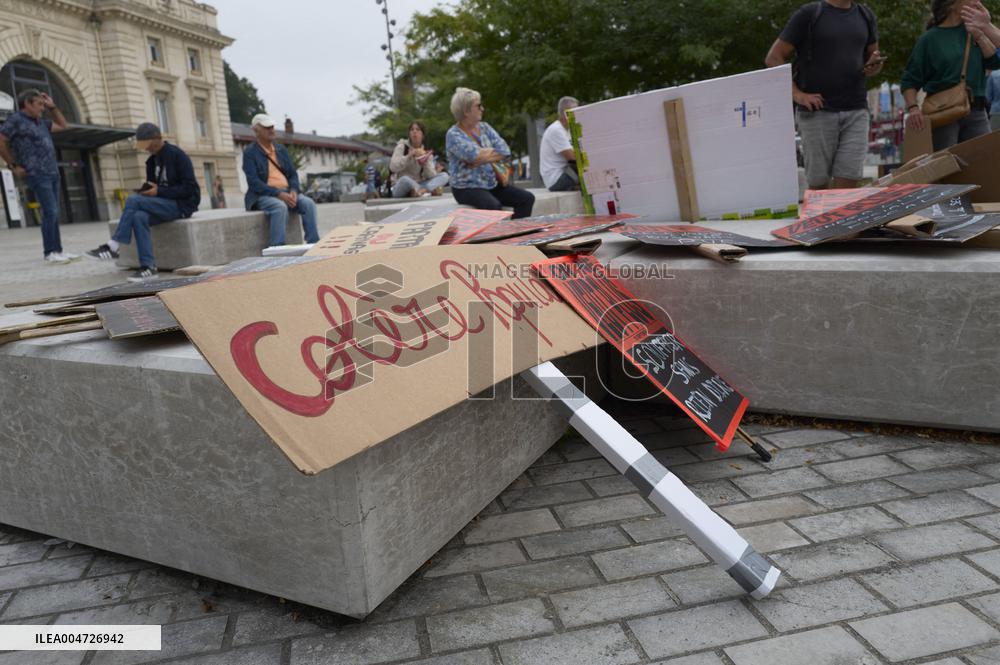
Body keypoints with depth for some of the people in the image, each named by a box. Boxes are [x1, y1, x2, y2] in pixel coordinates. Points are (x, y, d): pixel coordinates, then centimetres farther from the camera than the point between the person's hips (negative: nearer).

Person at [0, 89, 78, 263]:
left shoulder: (41, 122, 18)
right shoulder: (16, 120, -4)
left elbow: (63, 125, 30)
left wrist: (52, 106, 19)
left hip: (52, 172, 8)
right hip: (37, 174, -8)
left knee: (53, 213, 6)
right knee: (50, 211, -12)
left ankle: (57, 250, 8)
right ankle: (50, 252, -8)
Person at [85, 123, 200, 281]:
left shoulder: (177, 155, -7)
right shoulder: (152, 161, 15)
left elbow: (189, 188, -15)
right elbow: (154, 187, 21)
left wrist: (158, 191, -19)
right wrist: (146, 191, -4)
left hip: (182, 204, -7)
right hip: (166, 204, 7)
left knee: (133, 200, -24)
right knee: (139, 216, -27)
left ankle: (112, 247, -17)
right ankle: (148, 267, -30)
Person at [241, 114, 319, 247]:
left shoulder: (281, 149, 16)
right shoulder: (250, 153, -2)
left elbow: (293, 174, 14)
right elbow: (254, 182, -12)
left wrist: (293, 190, -9)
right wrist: (278, 194, -23)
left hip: (286, 192, 5)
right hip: (264, 195, -5)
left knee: (308, 203, -22)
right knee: (280, 207, -36)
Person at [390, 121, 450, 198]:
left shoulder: (427, 152, 9)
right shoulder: (402, 147, 0)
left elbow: (431, 176, -3)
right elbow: (393, 167, -15)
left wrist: (425, 162, -19)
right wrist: (409, 156, -21)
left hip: (417, 186, 4)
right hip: (401, 187, -4)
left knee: (444, 176, -16)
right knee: (405, 179, -40)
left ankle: (422, 190, -39)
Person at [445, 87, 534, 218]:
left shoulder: (484, 128, 11)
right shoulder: (453, 135, -8)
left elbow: (505, 151, -1)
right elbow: (475, 156, -23)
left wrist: (484, 158, -16)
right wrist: (496, 151, -5)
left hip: (493, 183, 7)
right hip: (467, 188, -6)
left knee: (527, 198, -10)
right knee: (494, 206, -35)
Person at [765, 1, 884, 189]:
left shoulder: (865, 16, 16)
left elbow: (873, 58, 25)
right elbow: (773, 58, 0)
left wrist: (874, 65, 0)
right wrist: (796, 94, -10)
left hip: (856, 112, 3)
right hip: (817, 111, -3)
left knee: (848, 186, -6)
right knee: (819, 185, 1)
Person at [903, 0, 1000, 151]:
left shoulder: (974, 29, 14)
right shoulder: (930, 38, 1)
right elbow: (910, 80, -3)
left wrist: (979, 36, -1)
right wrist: (913, 108, -19)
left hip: (976, 112, 4)